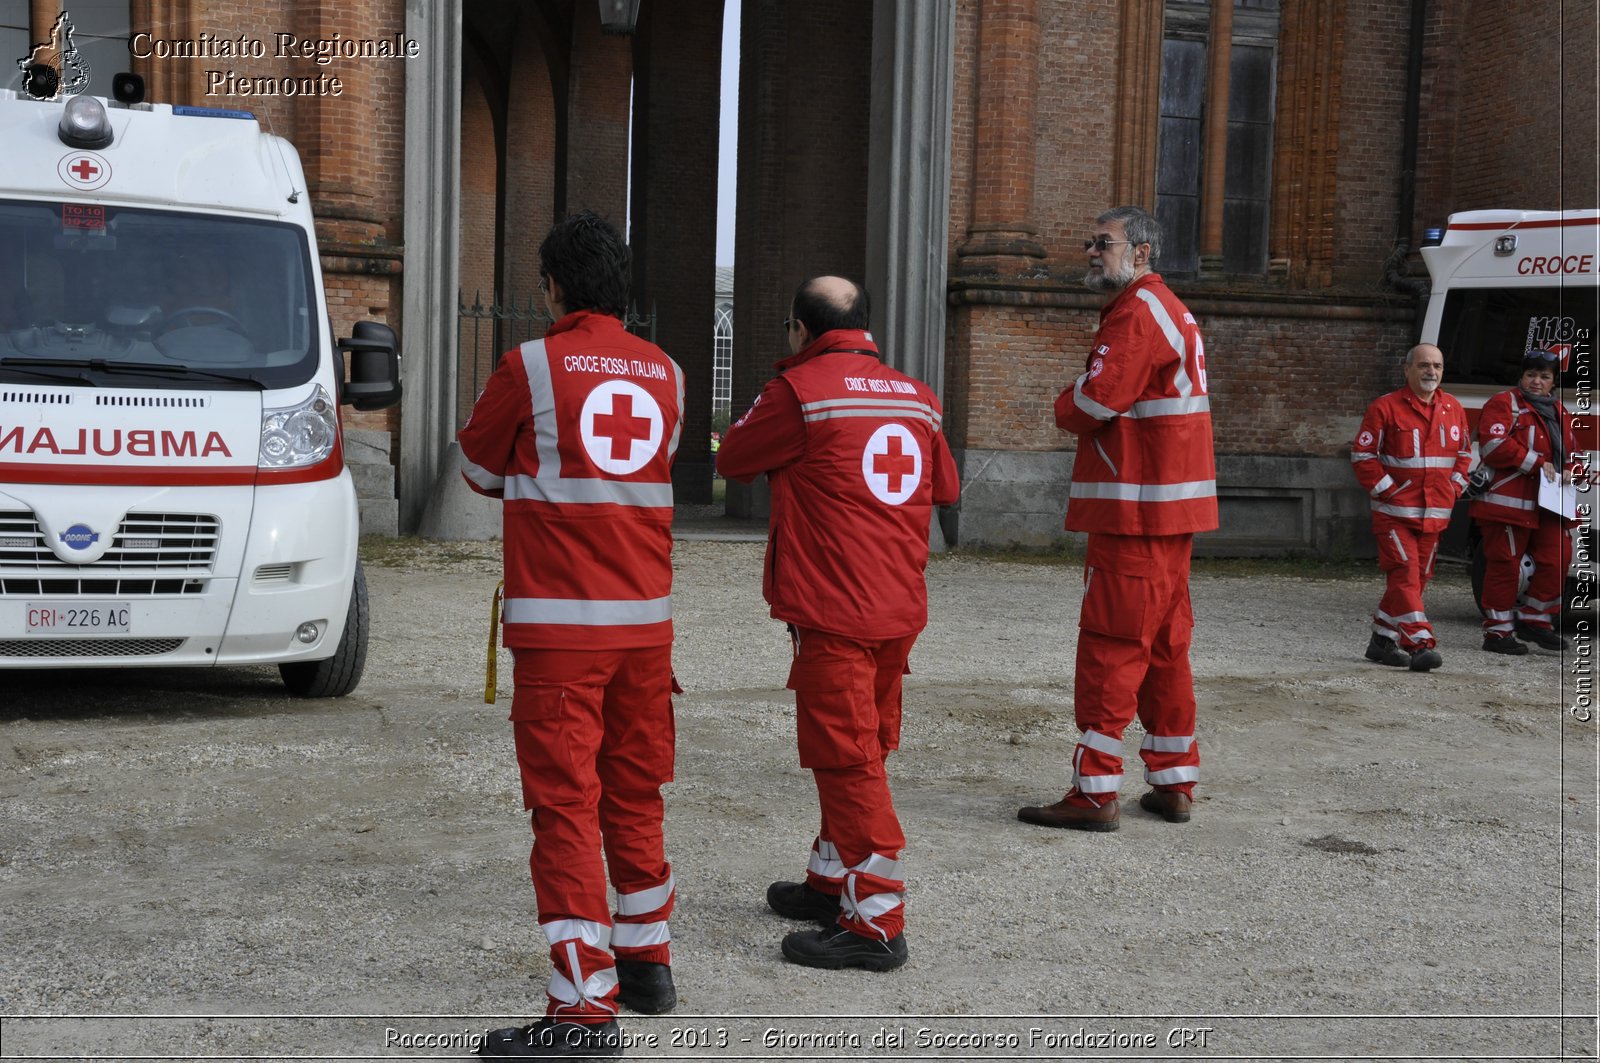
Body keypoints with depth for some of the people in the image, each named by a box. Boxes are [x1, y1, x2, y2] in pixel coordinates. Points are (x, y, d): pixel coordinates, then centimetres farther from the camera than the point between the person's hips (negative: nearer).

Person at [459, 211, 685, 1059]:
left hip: (559, 624, -5)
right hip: (646, 620, 6)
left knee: (566, 805, -5)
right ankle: (646, 958, 31)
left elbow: (479, 468, 7)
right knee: (634, 793, 18)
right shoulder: (665, 373, 7)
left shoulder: (532, 366, -7)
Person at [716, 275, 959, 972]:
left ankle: (876, 921, -4)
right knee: (863, 750, 18)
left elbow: (733, 460, 4)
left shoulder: (800, 389, -10)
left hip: (833, 611, -7)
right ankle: (834, 881, 33)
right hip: (900, 609, 7)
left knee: (847, 758, -4)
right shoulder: (916, 398, 9)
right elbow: (946, 488, 20)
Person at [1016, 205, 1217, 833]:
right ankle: (1174, 784, 20)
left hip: (1136, 513, -10)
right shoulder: (1168, 311, 22)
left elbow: (1093, 403, -20)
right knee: (1164, 646, 14)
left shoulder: (1138, 313, -13)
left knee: (1111, 647, -8)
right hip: (1168, 511, 10)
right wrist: (1083, 411, 2)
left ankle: (1096, 793, -6)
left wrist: (1066, 407, 0)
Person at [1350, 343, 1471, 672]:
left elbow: (1464, 453, 22)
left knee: (1418, 578, 11)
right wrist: (1388, 492, -11)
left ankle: (1382, 640, 22)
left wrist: (1453, 489, 8)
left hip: (1435, 515, 6)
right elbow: (1362, 455, -7)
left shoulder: (1453, 409, 10)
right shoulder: (1385, 407, -7)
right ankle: (1420, 645, -18)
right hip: (1395, 513, -6)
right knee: (1405, 577, -14)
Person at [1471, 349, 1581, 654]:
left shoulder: (1559, 412, 21)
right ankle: (1498, 631, 2)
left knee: (1556, 560, 2)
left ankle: (1534, 619, 16)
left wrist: (1570, 470, 6)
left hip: (1549, 507, 7)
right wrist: (1537, 464, -16)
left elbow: (1573, 452, 30)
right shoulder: (1503, 405, -2)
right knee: (1505, 565, -3)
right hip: (1509, 501, -7)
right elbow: (1494, 445, -16)